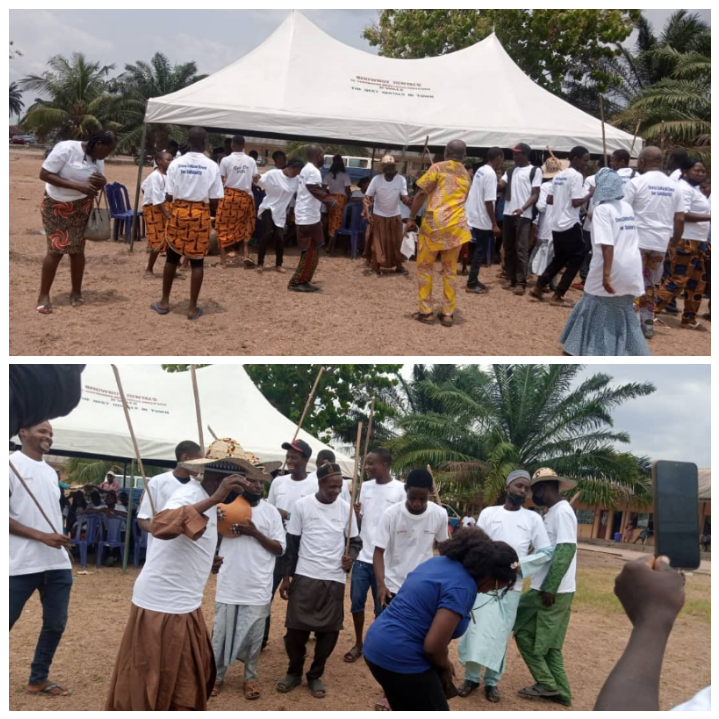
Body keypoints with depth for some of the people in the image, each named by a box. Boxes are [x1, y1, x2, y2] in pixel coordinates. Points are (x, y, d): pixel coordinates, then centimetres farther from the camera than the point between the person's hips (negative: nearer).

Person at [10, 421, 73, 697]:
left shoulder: (51, 472, 15)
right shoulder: (12, 464, -8)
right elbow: (7, 517, -14)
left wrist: (60, 539, 10)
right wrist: (42, 536, -18)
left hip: (58, 564, 7)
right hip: (21, 565, -7)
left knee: (56, 624, 11)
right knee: (8, 621, 0)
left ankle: (38, 679, 24)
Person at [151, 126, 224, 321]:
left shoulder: (176, 163, -2)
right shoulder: (212, 167, -5)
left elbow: (169, 197, -3)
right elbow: (215, 201, -5)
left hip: (178, 212, 2)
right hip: (200, 215, -1)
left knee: (172, 257, 14)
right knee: (197, 261, 5)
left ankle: (164, 302, 21)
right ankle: (192, 308, 7)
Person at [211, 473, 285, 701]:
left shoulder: (271, 511, 0)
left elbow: (280, 548, -1)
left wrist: (255, 533, -14)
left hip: (258, 587, 0)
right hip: (228, 584, 0)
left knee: (254, 635, 9)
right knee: (221, 632, 10)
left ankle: (250, 677, 24)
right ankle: (217, 675, 25)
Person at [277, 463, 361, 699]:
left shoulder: (346, 508, 2)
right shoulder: (302, 505, -4)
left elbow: (355, 541, 11)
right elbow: (291, 543, 1)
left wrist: (350, 555, -11)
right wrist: (286, 576, 0)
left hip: (335, 579, 2)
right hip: (305, 576, -2)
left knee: (329, 630, 3)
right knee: (296, 627, 1)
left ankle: (315, 675, 21)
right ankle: (294, 672, 22)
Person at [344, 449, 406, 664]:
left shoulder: (401, 490, -8)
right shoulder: (365, 486, 6)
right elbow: (359, 521, 11)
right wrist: (355, 512, -11)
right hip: (362, 556, 4)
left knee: (382, 606, 5)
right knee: (357, 602, 9)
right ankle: (358, 644, 25)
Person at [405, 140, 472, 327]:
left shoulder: (438, 167, 0)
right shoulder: (466, 175, 16)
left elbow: (421, 194, -8)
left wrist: (411, 219, -5)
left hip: (433, 223, -4)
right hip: (456, 225, 4)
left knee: (425, 268, 8)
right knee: (450, 270, 11)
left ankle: (426, 311, 7)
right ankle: (447, 313, 10)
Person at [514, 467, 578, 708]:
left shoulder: (562, 511, -15)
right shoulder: (553, 512, 15)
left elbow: (566, 551, -23)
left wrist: (549, 588, -24)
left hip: (553, 590, -9)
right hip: (550, 589, 9)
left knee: (523, 630, -2)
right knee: (547, 641, 14)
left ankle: (547, 683, 5)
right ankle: (560, 691, 19)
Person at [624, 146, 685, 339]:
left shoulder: (636, 183, -7)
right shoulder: (674, 186, 9)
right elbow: (679, 219, 7)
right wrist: (675, 243, 16)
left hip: (637, 241, -5)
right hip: (661, 243, 5)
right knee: (650, 284, 16)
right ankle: (647, 324, 19)